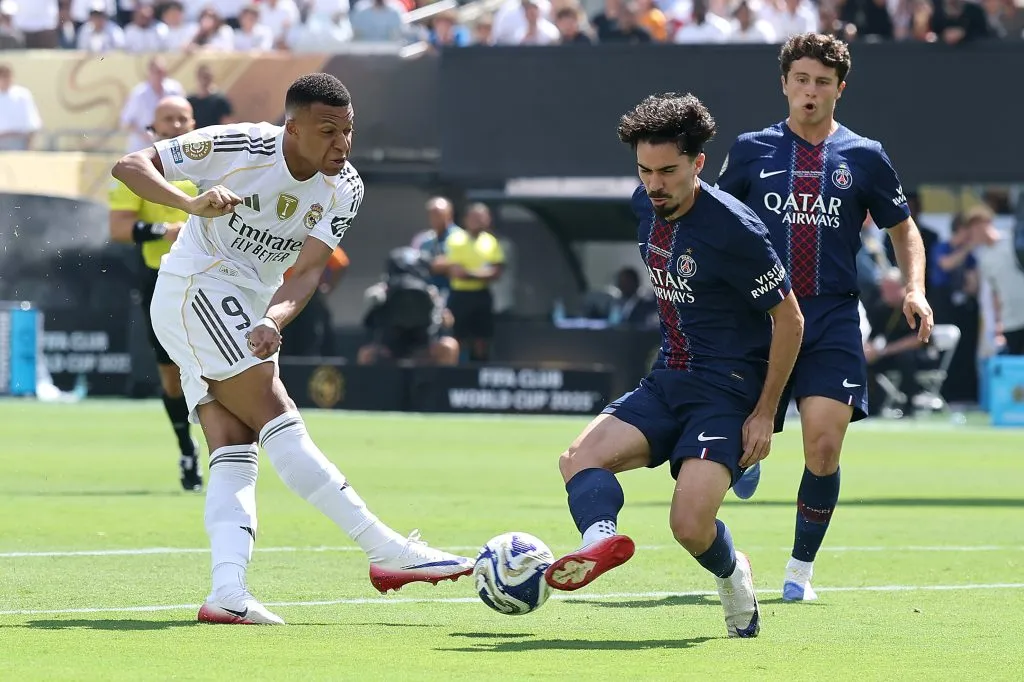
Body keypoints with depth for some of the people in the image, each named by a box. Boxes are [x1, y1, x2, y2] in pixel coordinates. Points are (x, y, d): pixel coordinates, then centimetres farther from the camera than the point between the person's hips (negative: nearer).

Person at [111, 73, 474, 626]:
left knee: (234, 452, -7)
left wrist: (272, 321, -33)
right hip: (196, 286, -7)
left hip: (246, 313, 7)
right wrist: (194, 204, -37)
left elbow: (306, 271, -12)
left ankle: (227, 591, -20)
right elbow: (129, 166, -19)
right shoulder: (239, 147, -18)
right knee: (277, 418, -17)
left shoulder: (344, 188, -3)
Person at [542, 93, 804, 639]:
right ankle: (601, 539, -44)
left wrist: (764, 414, -13)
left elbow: (789, 319, -12)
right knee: (579, 458, -16)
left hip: (728, 389, -8)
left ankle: (731, 573, 10)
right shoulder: (645, 206, 3)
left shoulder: (732, 229, -19)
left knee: (690, 524, -22)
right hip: (666, 382, 8)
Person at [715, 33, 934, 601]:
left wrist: (915, 289, 1)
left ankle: (801, 566, 7)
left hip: (832, 320, 0)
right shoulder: (751, 150, 6)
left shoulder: (863, 157, 6)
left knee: (823, 443, -13)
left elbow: (903, 229, 17)